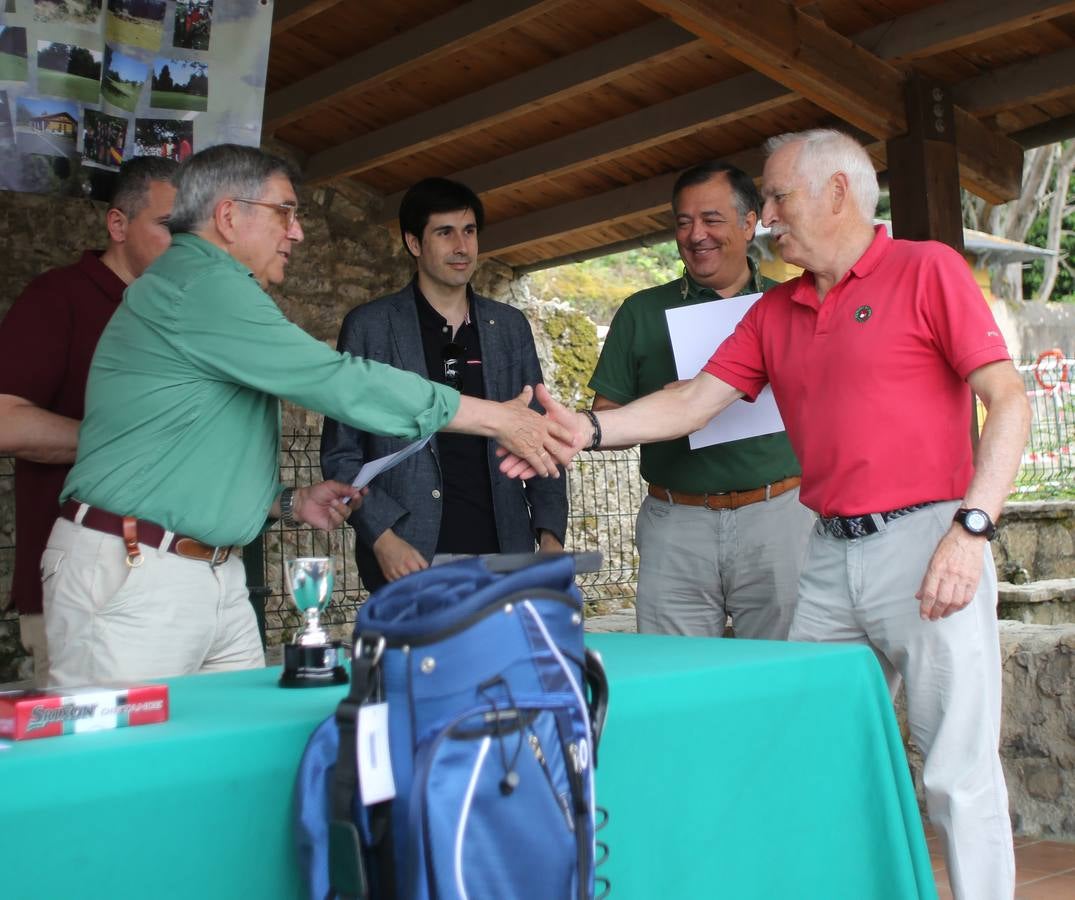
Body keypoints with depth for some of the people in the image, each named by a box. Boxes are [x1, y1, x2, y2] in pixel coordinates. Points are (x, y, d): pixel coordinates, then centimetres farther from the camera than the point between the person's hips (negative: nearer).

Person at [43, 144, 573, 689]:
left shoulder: (214, 290, 20)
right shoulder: (201, 282, -13)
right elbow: (338, 382, -18)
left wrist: (290, 504, 10)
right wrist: (499, 419, -13)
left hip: (218, 578, 10)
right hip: (132, 577, -9)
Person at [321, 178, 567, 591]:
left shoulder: (511, 327, 13)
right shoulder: (368, 326, 3)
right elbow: (340, 453, 2)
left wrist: (550, 533, 2)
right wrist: (382, 538, -11)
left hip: (504, 556, 3)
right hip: (410, 561, -3)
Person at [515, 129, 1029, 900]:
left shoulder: (927, 270, -2)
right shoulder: (775, 314, 15)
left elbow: (1008, 401, -7)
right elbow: (695, 400, 8)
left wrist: (972, 528, -15)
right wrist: (587, 428, -6)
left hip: (925, 544, -6)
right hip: (831, 555, 6)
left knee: (958, 772, -1)